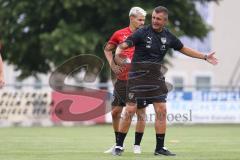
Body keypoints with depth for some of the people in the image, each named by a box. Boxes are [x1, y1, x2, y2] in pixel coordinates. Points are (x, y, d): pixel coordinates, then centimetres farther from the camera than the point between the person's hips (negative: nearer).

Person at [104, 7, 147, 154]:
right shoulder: (120, 34, 4)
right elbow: (108, 49, 18)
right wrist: (112, 65, 5)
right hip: (122, 79, 2)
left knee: (141, 112, -3)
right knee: (116, 111, 5)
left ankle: (137, 145, 6)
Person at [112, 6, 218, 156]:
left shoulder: (168, 36, 5)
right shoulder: (142, 33, -9)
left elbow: (184, 49, 21)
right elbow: (123, 45, -16)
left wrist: (205, 57, 22)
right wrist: (118, 53, -39)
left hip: (156, 76, 5)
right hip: (138, 76, -5)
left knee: (161, 111, 1)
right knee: (130, 110, -8)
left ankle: (160, 148, 11)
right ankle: (119, 146, 3)